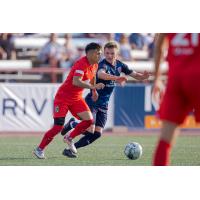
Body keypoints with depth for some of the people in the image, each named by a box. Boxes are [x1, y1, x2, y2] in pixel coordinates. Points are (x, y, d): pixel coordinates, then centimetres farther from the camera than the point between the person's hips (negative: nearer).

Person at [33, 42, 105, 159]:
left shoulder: (94, 65, 3)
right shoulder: (81, 64, -24)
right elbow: (76, 82, -38)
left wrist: (94, 91, 21)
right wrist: (93, 87, -41)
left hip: (77, 98, 8)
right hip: (63, 97, -8)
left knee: (89, 120, -9)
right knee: (58, 127, -12)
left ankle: (70, 139, 12)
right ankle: (40, 149, 5)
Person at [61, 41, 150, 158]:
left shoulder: (119, 65, 3)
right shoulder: (103, 64, -21)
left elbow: (135, 75, 6)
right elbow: (101, 74, -45)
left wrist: (143, 76, -18)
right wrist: (116, 78, -61)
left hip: (104, 105, 7)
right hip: (92, 101, -7)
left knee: (97, 134, 0)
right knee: (89, 130, -16)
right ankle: (72, 124, 13)